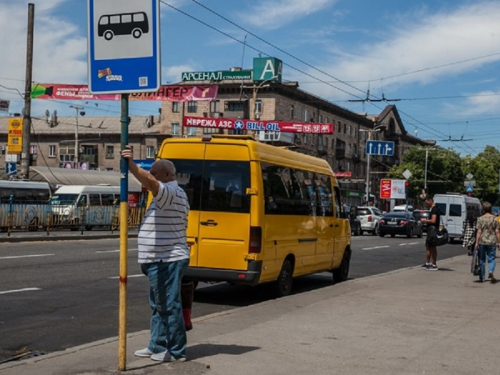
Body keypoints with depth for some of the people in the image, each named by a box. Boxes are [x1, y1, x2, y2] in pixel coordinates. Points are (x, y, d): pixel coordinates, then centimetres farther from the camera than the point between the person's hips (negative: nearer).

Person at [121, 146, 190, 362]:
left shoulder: (171, 192, -13)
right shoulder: (170, 195, 20)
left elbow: (150, 181, -33)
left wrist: (131, 165, -37)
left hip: (168, 262, -11)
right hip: (161, 261, 11)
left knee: (171, 306, -5)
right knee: (158, 306, 16)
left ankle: (177, 352, 2)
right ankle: (157, 346, 24)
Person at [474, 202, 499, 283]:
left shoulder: (480, 219, -4)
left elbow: (479, 232, -7)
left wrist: (476, 243, -4)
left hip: (482, 241, 0)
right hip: (492, 242, 0)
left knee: (482, 260, 11)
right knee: (491, 259, 7)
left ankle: (482, 278, 16)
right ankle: (491, 271, -21)